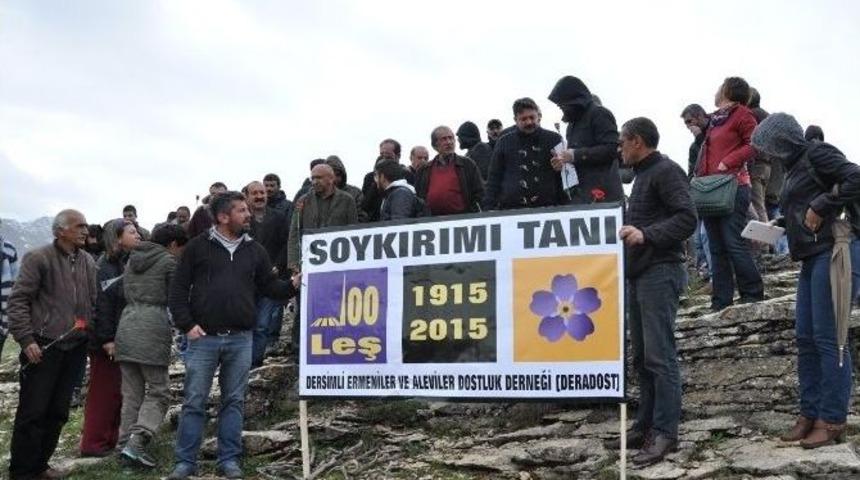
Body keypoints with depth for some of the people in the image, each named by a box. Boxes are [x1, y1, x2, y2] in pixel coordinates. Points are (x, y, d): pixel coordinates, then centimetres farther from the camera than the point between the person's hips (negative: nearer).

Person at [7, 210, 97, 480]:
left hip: (75, 346, 6)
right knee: (33, 411, 0)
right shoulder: (39, 259, -7)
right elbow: (18, 300, -8)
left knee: (58, 412, 11)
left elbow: (93, 302, 16)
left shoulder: (88, 263, 10)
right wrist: (26, 339, -14)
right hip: (43, 346, -6)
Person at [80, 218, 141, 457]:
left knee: (117, 390, 13)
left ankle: (111, 436, 23)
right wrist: (107, 339, -21)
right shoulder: (106, 265, -14)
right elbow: (102, 304, -18)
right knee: (104, 391, -2)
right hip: (109, 340, -8)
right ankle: (93, 443, 6)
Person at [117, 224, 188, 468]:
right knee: (158, 391, -1)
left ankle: (132, 442, 10)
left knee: (132, 392, 10)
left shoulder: (133, 259, 19)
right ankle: (135, 442, -14)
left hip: (127, 326, 7)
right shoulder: (168, 261, -2)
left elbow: (125, 292, 21)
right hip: (152, 328, -7)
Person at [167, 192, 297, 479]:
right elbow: (178, 289, 2)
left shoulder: (255, 251, 10)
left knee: (234, 401, 8)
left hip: (241, 339, 3)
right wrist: (186, 325, -7)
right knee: (194, 401, 2)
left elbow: (269, 287, 12)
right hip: (204, 338, -2)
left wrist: (292, 286, -7)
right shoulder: (198, 246, 1)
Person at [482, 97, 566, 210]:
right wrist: (488, 208, 1)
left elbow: (565, 176, 9)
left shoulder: (554, 140, 9)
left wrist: (564, 208, 0)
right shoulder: (504, 143, 12)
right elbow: (493, 179, 13)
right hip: (511, 210, 1)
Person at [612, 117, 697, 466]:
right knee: (641, 356, 10)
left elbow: (687, 219, -18)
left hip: (660, 272, -10)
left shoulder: (666, 170, -6)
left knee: (659, 355, -10)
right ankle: (646, 425, 15)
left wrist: (646, 235, -26)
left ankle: (664, 432, -6)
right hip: (640, 273, 10)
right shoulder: (643, 174, 23)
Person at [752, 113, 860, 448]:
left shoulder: (816, 153, -5)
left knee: (828, 339, -6)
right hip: (813, 257, 9)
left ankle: (832, 420, 0)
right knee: (805, 338, 8)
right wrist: (779, 225, 9)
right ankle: (810, 413, 15)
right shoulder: (794, 166, 20)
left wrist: (820, 208, -16)